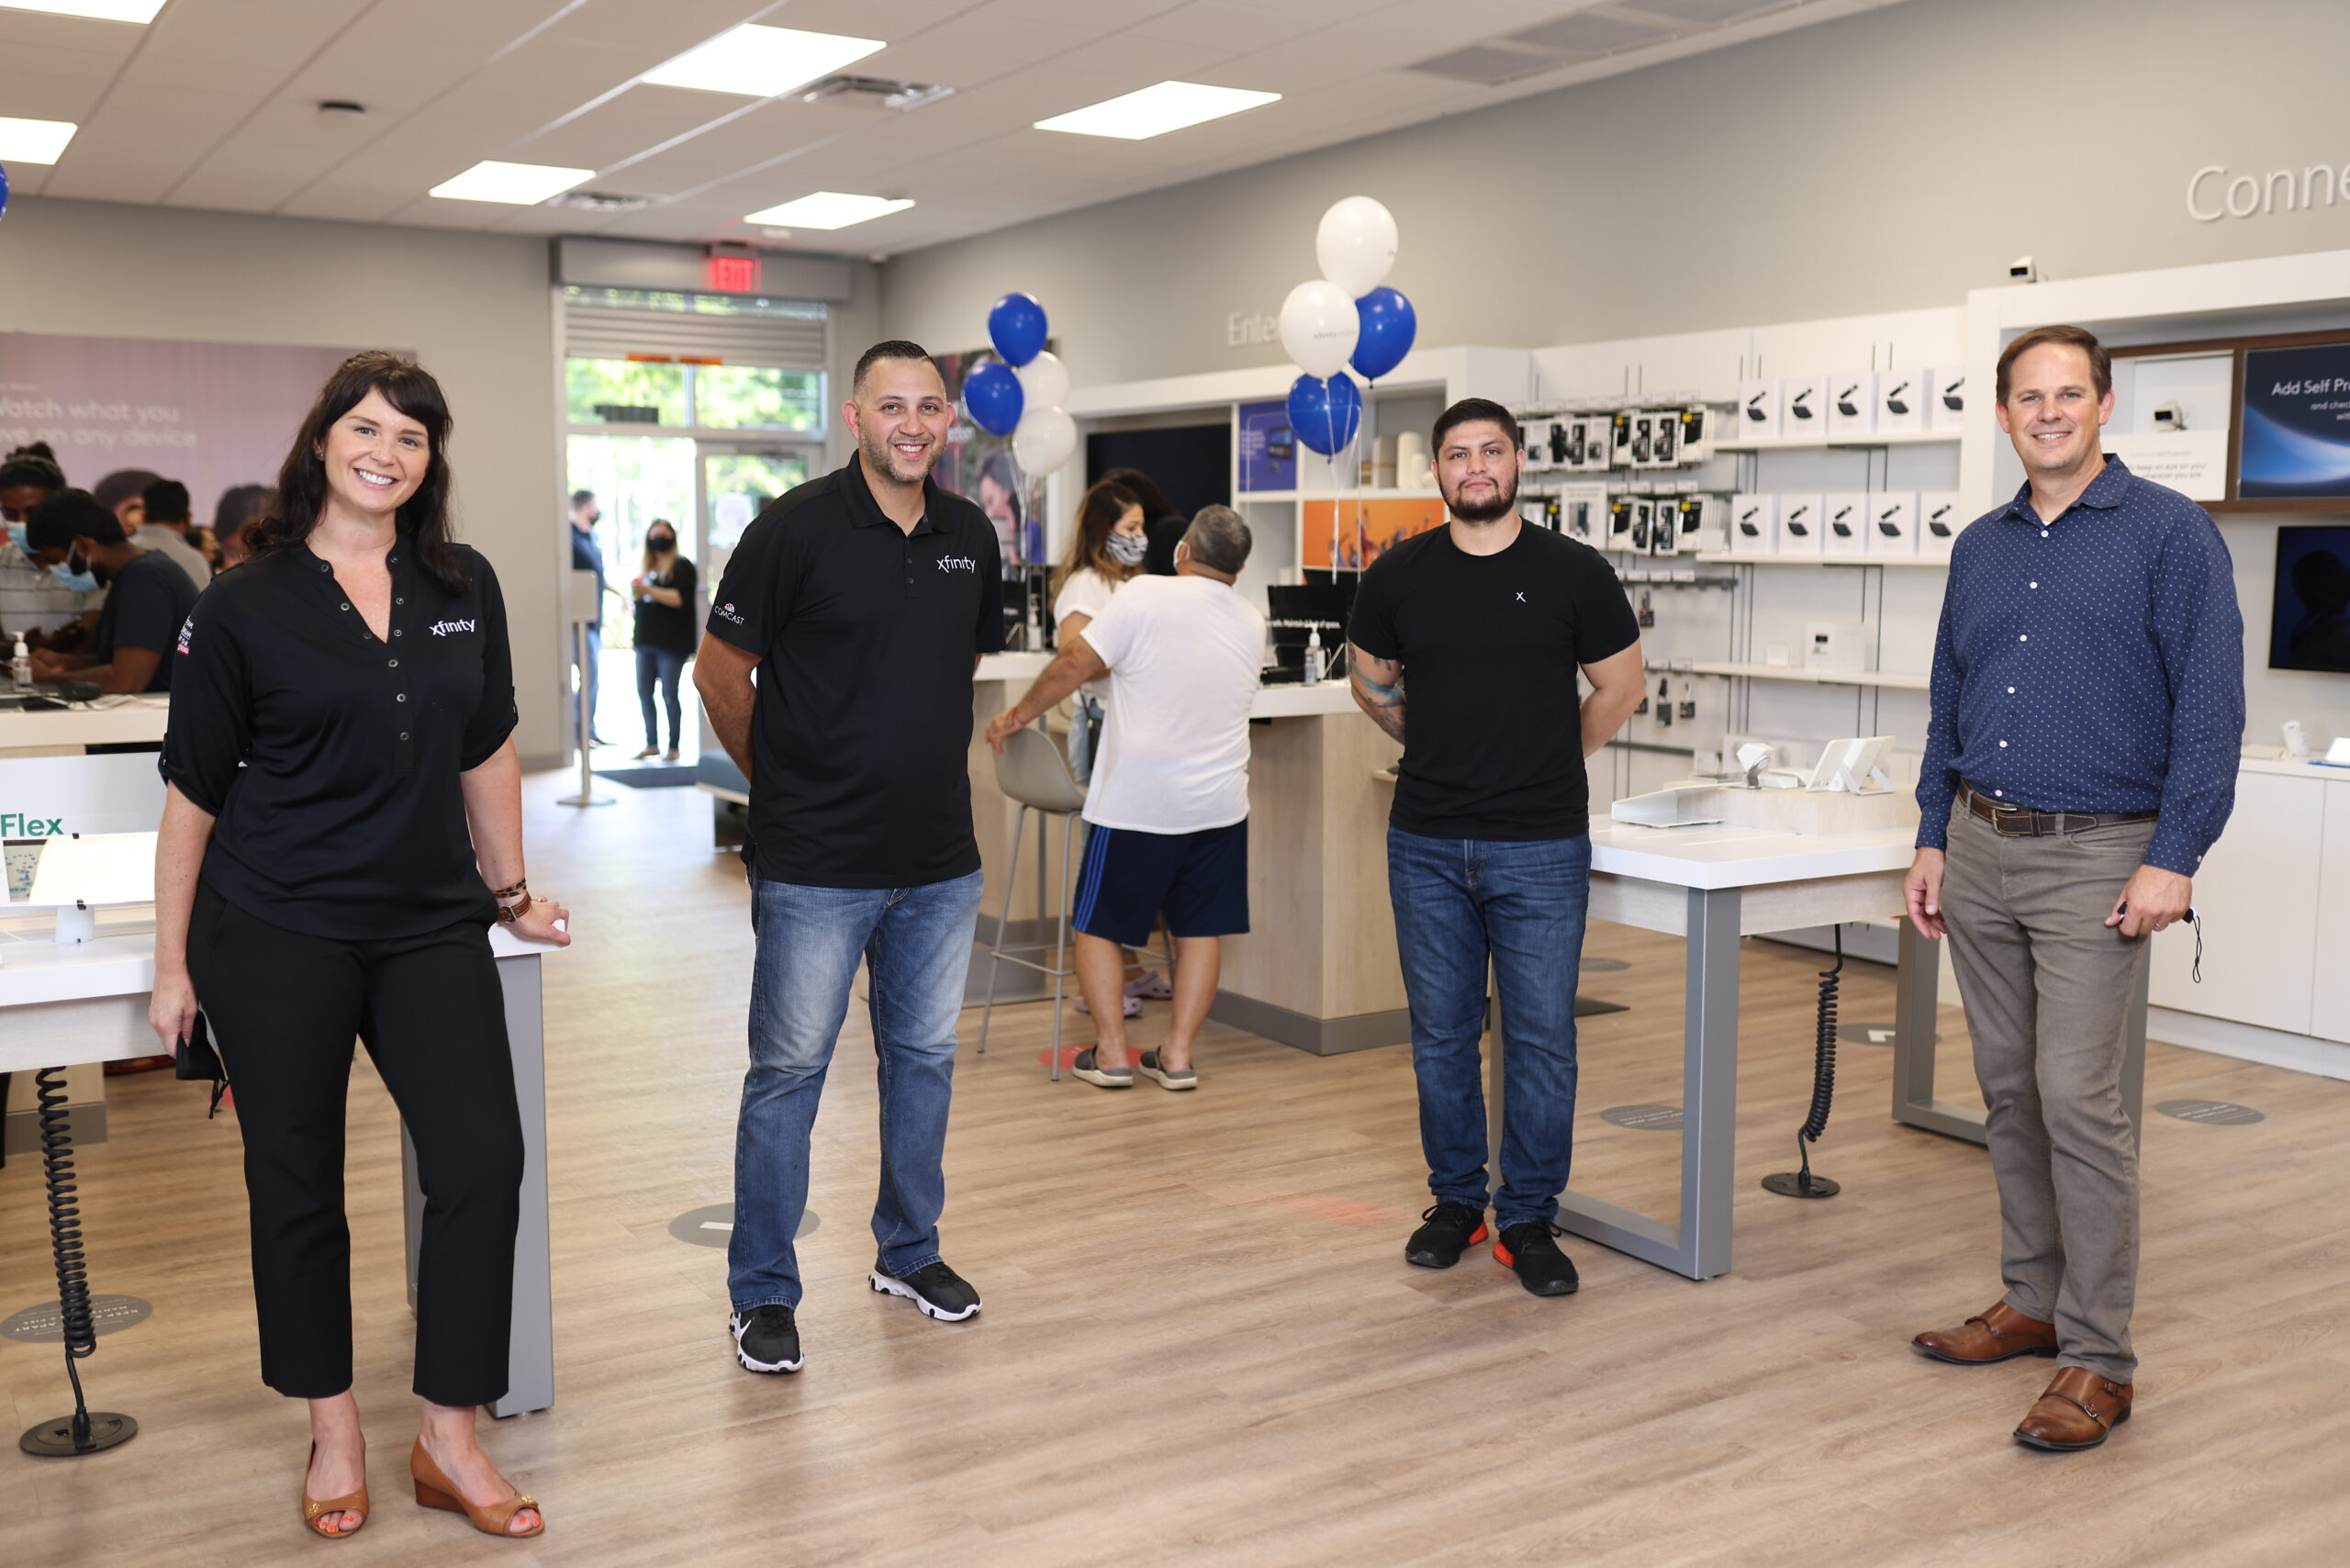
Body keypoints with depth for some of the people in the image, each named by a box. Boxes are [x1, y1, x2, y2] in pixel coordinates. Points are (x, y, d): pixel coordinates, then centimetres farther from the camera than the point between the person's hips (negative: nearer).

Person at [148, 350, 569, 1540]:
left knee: (483, 1163, -4)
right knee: (297, 1183, 7)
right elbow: (193, 793, -1)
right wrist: (174, 965, 1)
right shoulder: (245, 605, -4)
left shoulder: (465, 588, 6)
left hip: (432, 928, 3)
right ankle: (334, 1432, 26)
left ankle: (448, 1442, 10)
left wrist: (510, 890, 17)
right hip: (277, 937, -2)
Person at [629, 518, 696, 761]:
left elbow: (680, 599, -16)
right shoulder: (647, 567, 15)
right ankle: (651, 743, 15)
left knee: (669, 695, -4)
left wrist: (648, 590, -20)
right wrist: (636, 591, 4)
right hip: (646, 640, 6)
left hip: (671, 643, -6)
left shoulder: (681, 566, -3)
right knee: (644, 693, 6)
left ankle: (674, 746, 4)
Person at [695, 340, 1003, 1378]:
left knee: (924, 1057, 16)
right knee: (788, 1072, 2)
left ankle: (909, 1251, 34)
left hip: (940, 861, 5)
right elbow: (721, 672, -4)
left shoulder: (971, 537, 5)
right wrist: (779, 778, 6)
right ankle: (763, 1294, 15)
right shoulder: (796, 529, -11)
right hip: (815, 864, -5)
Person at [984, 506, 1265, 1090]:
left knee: (1099, 925, 10)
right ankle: (1178, 1054, 13)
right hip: (1219, 803, 4)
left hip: (1136, 803, -4)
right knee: (1201, 930, 13)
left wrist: (1019, 714, 0)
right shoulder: (1251, 623, 6)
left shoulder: (1145, 595, -12)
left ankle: (1111, 1052, 9)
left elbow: (1075, 663, -13)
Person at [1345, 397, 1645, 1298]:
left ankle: (1529, 1220, 15)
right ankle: (1455, 1201, 25)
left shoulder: (1573, 573, -2)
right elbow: (1370, 679, 18)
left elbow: (1620, 685, 9)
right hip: (1426, 844, 2)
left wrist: (1548, 757, 12)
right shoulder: (1399, 576, 3)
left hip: (1541, 848, -2)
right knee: (1441, 1034, 10)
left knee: (1541, 1038, 2)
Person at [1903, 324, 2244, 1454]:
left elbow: (2209, 708, -10)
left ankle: (2097, 1357, 1)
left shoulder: (2169, 534, -5)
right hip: (1980, 850, 6)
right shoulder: (1980, 549, 12)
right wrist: (1933, 841, 12)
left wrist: (2173, 860, -16)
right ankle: (2032, 1301, 25)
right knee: (2010, 1092, 12)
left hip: (2096, 855, -6)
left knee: (2078, 1099, -8)